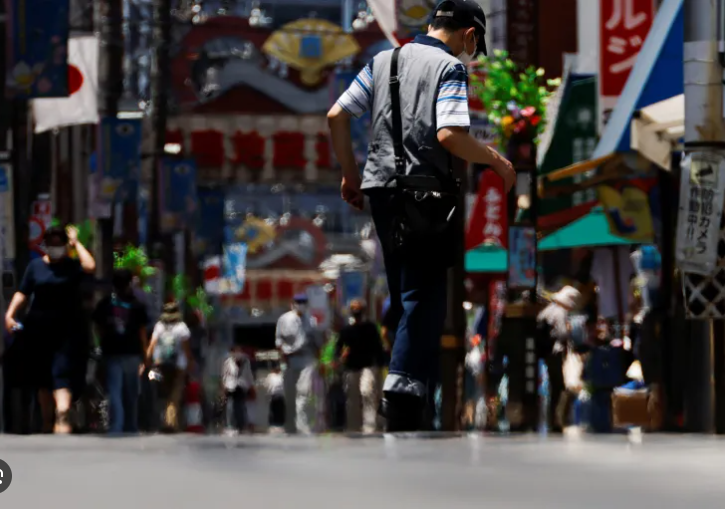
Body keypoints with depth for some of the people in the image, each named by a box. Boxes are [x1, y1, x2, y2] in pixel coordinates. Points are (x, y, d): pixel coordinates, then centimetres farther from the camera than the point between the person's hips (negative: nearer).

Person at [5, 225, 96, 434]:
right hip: (39, 328, 4)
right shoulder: (36, 266, 9)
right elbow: (23, 293, 8)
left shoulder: (73, 266, 2)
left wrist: (76, 244, -8)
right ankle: (47, 421, 21)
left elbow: (90, 267, -19)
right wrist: (10, 313, -6)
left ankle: (62, 417, -28)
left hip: (68, 329, -3)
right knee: (42, 378, 10)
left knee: (63, 372, -16)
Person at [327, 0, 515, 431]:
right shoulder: (452, 68, -6)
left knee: (404, 290, 17)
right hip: (425, 194, -6)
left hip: (380, 187, 6)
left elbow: (337, 116, 10)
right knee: (424, 295, -5)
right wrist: (496, 160, -6)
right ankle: (406, 387, -18)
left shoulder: (383, 61, 14)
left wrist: (350, 174, 19)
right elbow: (449, 135, -20)